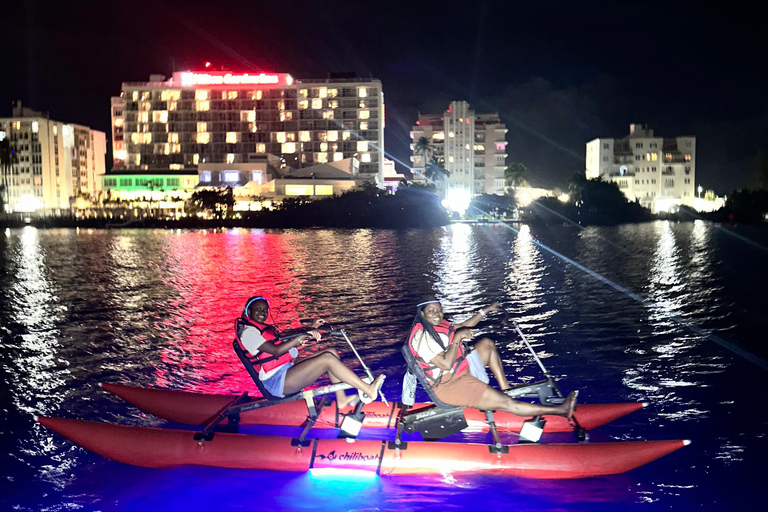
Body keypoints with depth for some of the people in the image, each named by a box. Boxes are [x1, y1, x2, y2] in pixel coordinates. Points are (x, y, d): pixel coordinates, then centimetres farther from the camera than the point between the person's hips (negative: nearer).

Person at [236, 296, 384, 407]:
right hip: (276, 381, -10)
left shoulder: (263, 328, 23)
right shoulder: (247, 331, -9)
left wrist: (311, 330, 17)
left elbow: (289, 345, 24)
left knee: (332, 352, 2)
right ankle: (368, 390, -22)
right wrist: (301, 337, -24)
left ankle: (341, 399, -3)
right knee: (327, 358, -23)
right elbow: (276, 350, -21)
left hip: (288, 369, 10)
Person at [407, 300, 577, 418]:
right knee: (504, 403, -14)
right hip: (449, 385, -10)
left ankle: (506, 388, 7)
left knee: (487, 343, 15)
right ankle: (560, 410, -12)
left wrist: (485, 311, 22)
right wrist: (457, 338, -25)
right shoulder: (421, 336, -24)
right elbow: (446, 364, -30)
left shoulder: (438, 325, 5)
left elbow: (461, 327, 22)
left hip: (461, 371, 10)